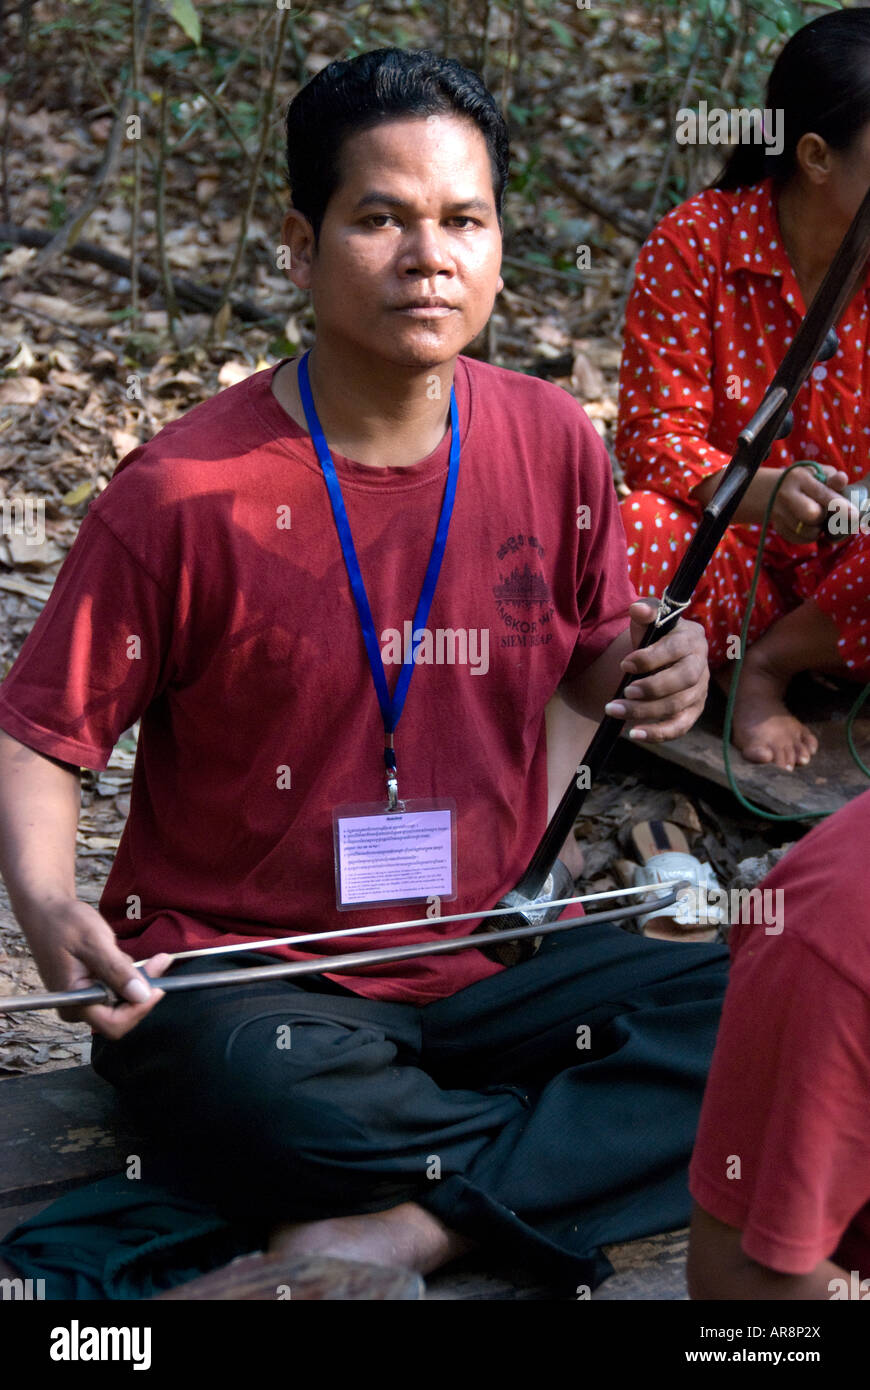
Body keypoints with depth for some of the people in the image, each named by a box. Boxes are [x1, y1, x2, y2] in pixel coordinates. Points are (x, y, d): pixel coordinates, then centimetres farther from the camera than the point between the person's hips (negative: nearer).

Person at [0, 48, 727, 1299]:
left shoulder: (552, 443, 0)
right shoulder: (188, 492, -13)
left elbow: (592, 664, 15)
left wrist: (651, 675, -9)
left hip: (488, 960, 5)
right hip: (242, 978, -4)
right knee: (273, 1096, -39)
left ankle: (410, 1224, -23)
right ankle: (611, 1148, -15)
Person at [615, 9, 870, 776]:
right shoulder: (695, 245, -11)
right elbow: (653, 432, -14)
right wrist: (756, 490, -35)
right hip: (733, 555, -2)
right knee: (630, 534, -35)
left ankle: (769, 662, -10)